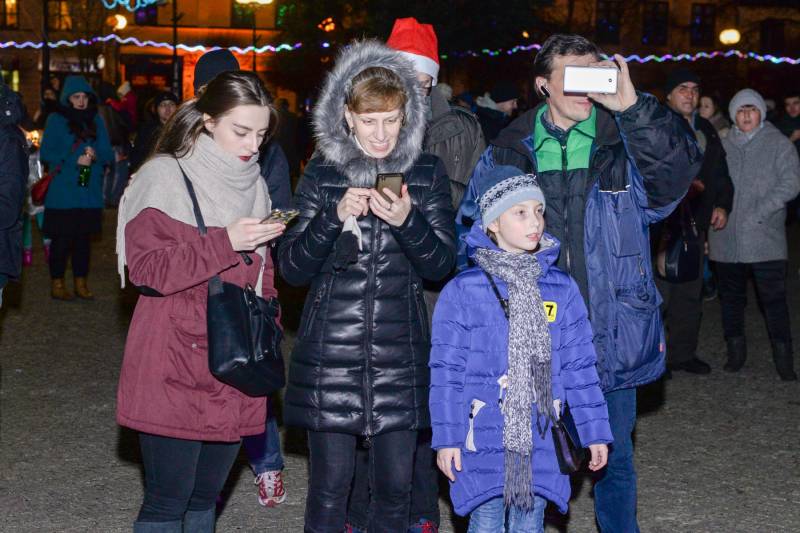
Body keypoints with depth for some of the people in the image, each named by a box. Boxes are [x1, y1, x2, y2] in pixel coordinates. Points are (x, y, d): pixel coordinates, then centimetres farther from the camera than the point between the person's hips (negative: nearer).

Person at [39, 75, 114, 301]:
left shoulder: (96, 121, 11)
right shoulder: (56, 120, 1)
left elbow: (108, 154, 8)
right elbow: (46, 153, -5)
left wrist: (96, 155, -14)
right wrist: (75, 160, -15)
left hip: (90, 192, 3)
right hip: (62, 194, -3)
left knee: (84, 237, 7)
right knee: (62, 238, -2)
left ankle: (81, 283, 16)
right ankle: (57, 284, 7)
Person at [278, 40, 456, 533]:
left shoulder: (427, 173, 5)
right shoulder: (322, 174, 4)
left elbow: (443, 263, 1)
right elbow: (292, 268, 0)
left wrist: (406, 220, -18)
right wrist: (334, 217, -16)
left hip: (399, 354, 1)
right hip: (330, 353, -1)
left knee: (395, 487, 4)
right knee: (330, 487, 2)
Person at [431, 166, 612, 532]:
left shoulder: (561, 289, 3)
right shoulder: (463, 291, -6)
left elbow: (579, 366, 7)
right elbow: (447, 370, -4)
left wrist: (595, 432, 7)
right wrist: (446, 437, -6)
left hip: (540, 440, 3)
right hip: (484, 442, -2)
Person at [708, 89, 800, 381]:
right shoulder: (722, 146, 11)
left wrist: (758, 213, -15)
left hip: (765, 239, -3)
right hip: (726, 239, 4)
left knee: (774, 297, -5)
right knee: (731, 297, 12)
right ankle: (736, 351, 24)